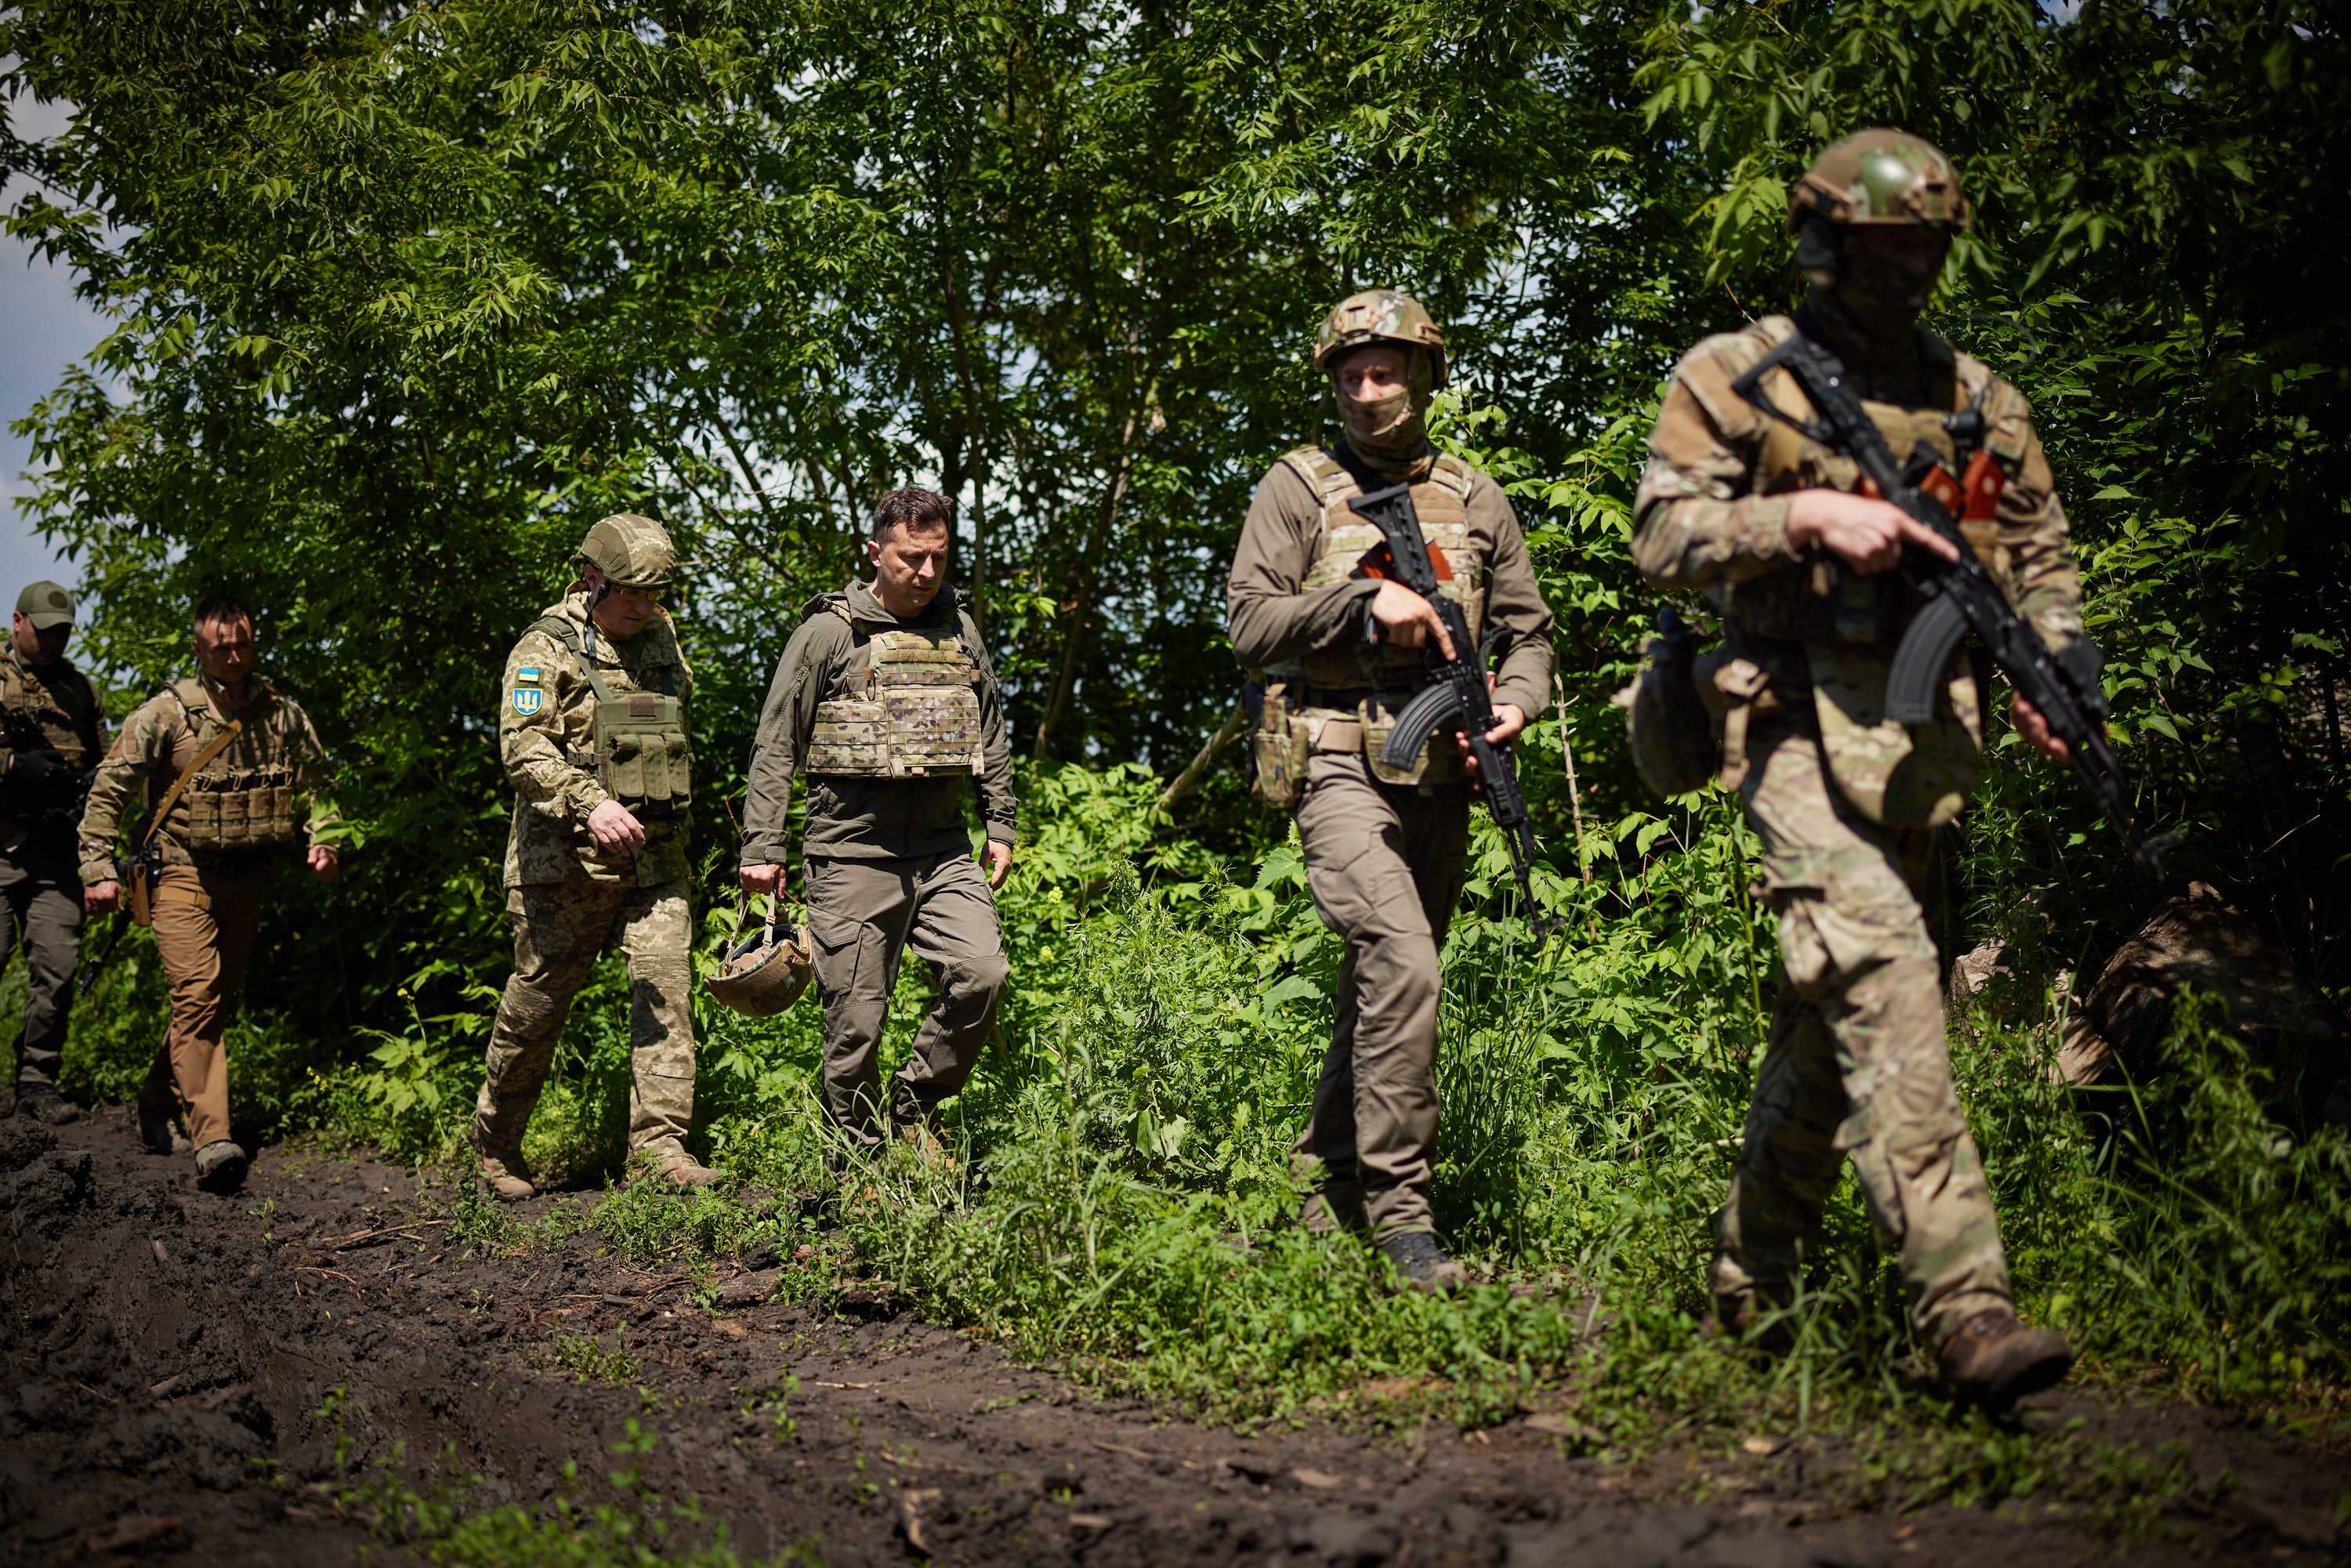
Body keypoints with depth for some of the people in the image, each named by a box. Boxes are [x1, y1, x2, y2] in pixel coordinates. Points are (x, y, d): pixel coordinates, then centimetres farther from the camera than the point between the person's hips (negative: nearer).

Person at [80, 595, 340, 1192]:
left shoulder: (282, 715, 6)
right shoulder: (165, 714, -6)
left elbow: (317, 782, 20)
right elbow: (108, 792, -4)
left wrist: (321, 839, 3)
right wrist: (100, 871, -12)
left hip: (247, 879, 5)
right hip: (182, 873, -5)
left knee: (218, 998, 10)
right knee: (197, 996, -18)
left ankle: (157, 1108, 29)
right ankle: (211, 1141, -26)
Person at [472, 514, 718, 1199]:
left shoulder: (662, 643, 13)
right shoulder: (545, 650, -7)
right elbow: (525, 750, -19)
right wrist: (591, 803, -34)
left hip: (655, 858, 5)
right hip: (566, 860, -5)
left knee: (667, 984, -10)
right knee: (540, 999, 4)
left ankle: (662, 1142, -11)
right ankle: (496, 1143, 23)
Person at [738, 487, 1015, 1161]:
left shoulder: (959, 628, 11)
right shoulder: (829, 632, -4)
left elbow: (990, 734, 22)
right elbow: (775, 746, -2)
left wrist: (1001, 827, 18)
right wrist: (762, 848, -6)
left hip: (942, 848, 4)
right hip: (853, 857, -4)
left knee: (983, 974, -15)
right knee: (856, 1019, -2)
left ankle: (916, 1103, 7)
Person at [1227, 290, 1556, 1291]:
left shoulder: (1475, 501, 13)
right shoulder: (1297, 489, 4)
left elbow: (1528, 630, 16)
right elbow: (1249, 623, -3)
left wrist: (1516, 702, -5)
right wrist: (1365, 598, -14)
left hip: (1438, 773, 5)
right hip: (1338, 764, -5)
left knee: (1383, 983, 12)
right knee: (1402, 962, -23)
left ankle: (1327, 1185, 29)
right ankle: (1398, 1205, -16)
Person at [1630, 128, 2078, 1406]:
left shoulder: (1971, 393, 18)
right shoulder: (1730, 377, 4)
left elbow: (2040, 550, 21)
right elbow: (1663, 538, -5)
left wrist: (2050, 671, 4)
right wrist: (1806, 515, -18)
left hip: (1925, 730, 5)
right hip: (1798, 724, -5)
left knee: (1833, 1011, 9)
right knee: (1884, 974, -21)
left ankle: (1749, 1291, 23)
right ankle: (1961, 1302, -28)